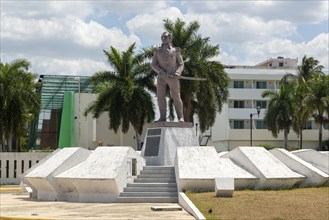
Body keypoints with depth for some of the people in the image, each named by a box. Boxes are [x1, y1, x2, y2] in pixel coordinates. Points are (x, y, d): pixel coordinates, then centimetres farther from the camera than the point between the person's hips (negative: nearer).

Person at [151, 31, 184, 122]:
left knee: (176, 97, -6)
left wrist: (177, 72, -14)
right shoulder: (157, 51, 13)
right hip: (161, 78, 2)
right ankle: (163, 118, -3)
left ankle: (181, 118, -4)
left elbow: (181, 64, 6)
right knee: (160, 97, -4)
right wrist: (160, 71, -14)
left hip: (173, 78, -2)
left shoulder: (175, 50, 9)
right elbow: (153, 65, 5)